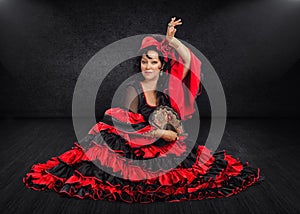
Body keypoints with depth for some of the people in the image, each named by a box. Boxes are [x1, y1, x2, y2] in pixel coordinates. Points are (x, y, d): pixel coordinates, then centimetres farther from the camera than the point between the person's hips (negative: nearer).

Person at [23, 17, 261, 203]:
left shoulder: (167, 82, -6)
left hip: (168, 142, 2)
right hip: (138, 144, -2)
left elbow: (188, 60, -17)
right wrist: (160, 133, -15)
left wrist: (170, 39, -24)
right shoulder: (133, 88, -13)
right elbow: (131, 126, -14)